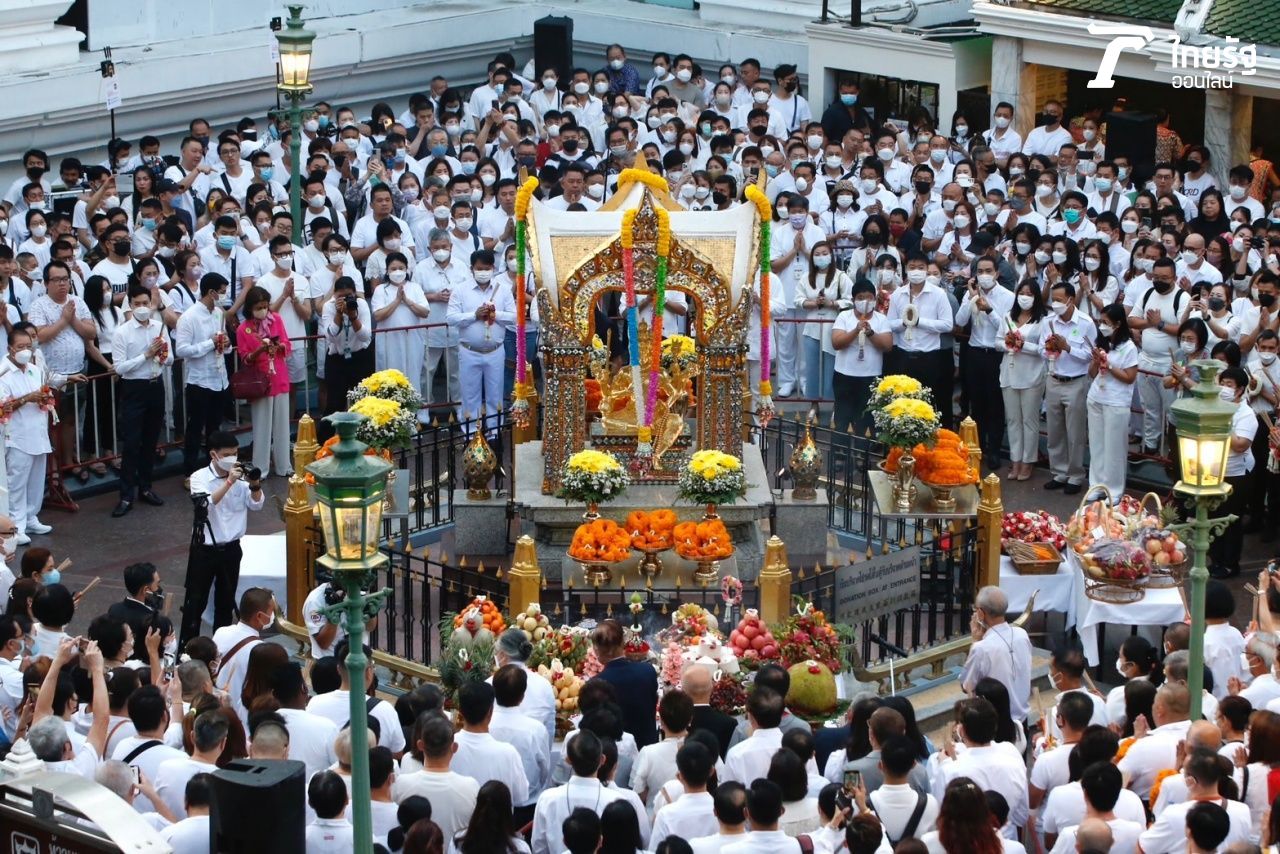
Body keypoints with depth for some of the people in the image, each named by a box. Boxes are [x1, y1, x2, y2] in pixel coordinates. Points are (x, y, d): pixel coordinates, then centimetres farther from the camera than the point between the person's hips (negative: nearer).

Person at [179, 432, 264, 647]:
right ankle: (187, 647, 13)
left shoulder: (239, 476, -2)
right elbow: (205, 505, -26)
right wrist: (229, 482, -31)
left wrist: (255, 484, -20)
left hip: (231, 549, 4)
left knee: (226, 601, 14)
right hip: (205, 550, -4)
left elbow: (256, 505, -2)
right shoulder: (199, 478, -11)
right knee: (196, 602, 3)